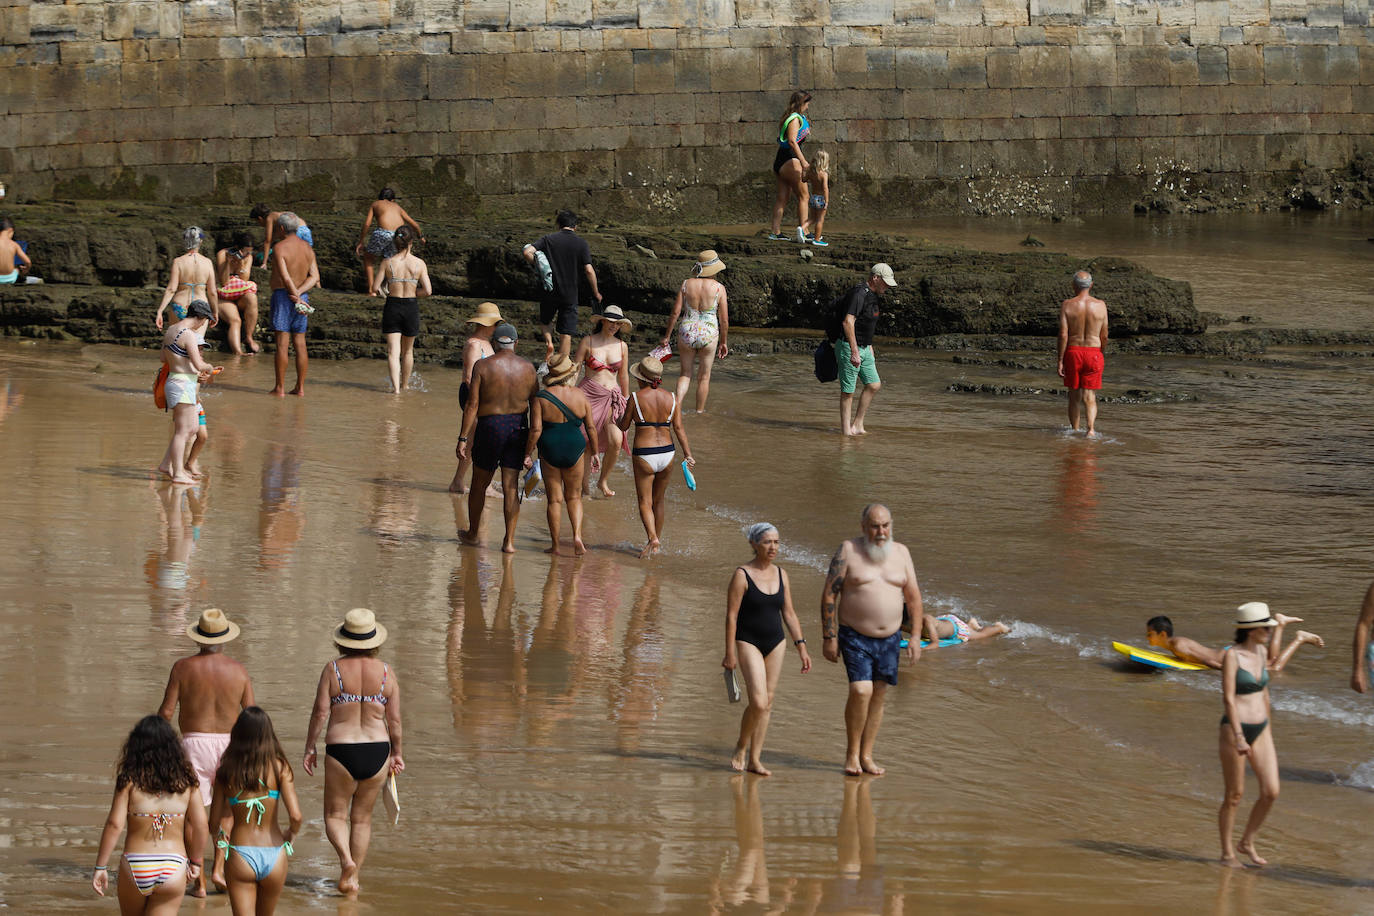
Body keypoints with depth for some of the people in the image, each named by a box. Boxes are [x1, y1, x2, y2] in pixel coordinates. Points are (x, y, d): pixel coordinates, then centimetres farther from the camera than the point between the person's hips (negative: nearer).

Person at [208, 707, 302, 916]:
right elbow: (295, 816, -12)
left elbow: (215, 821, 2)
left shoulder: (225, 773, -2)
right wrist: (291, 834, 9)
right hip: (273, 853, 1)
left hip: (240, 856, -1)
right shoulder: (279, 767, -6)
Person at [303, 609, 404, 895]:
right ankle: (352, 879, 17)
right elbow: (395, 720, 1)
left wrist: (310, 748, 2)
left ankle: (346, 859, -16)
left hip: (341, 752, -2)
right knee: (362, 818, 16)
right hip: (377, 750, 2)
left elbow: (320, 712, -8)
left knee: (335, 815, 11)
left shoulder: (333, 670, -6)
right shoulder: (386, 673, -1)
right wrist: (396, 753, 13)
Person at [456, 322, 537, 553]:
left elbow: (472, 405, -9)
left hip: (489, 427, -2)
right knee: (511, 486, 4)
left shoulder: (483, 366, -6)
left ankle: (472, 533, 31)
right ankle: (509, 541, -1)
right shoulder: (527, 368, 1)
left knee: (479, 483, 15)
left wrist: (463, 438, -6)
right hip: (518, 428, 2)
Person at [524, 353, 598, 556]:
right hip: (574, 450, 1)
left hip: (550, 452, -1)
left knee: (554, 499, 9)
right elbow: (591, 428, 0)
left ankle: (555, 545, 11)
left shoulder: (541, 398, -11)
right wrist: (594, 452, 12)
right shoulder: (579, 395, -4)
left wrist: (528, 454, -4)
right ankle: (577, 536, -2)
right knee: (574, 497, 16)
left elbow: (535, 430, -16)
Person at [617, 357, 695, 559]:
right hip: (667, 454, 4)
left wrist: (623, 415, 20)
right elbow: (679, 428, -3)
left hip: (644, 456, -4)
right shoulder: (671, 399, 0)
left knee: (645, 503, 2)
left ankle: (652, 538, -21)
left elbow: (623, 426, -1)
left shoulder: (636, 398, -10)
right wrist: (688, 454, -3)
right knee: (659, 500, 19)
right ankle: (657, 545, 27)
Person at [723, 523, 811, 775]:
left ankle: (754, 759, 12)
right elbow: (731, 615, -11)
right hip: (749, 643, -6)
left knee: (767, 704, 5)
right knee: (758, 702, -16)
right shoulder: (742, 575, -11)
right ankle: (741, 747, 7)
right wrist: (730, 653, -14)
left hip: (775, 644, 6)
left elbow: (789, 614, 10)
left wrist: (801, 647, 4)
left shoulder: (780, 574, 6)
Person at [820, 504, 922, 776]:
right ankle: (851, 754, -1)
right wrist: (830, 638, -11)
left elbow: (913, 596, 10)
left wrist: (915, 636, 3)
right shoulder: (849, 551, -7)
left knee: (878, 695, 7)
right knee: (860, 691, -17)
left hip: (890, 639, 4)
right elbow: (829, 595, -7)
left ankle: (866, 756, 17)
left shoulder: (900, 552, 5)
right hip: (855, 638, -4)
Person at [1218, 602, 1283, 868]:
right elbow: (1228, 698, -18)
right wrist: (1239, 737, -25)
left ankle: (1247, 843, 17)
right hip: (1235, 729, -7)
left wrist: (1269, 730, 23)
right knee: (1234, 795, 2)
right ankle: (1227, 853, 15)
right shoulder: (1232, 656, -13)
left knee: (1271, 792, -2)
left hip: (1260, 730, 7)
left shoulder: (1262, 652, 8)